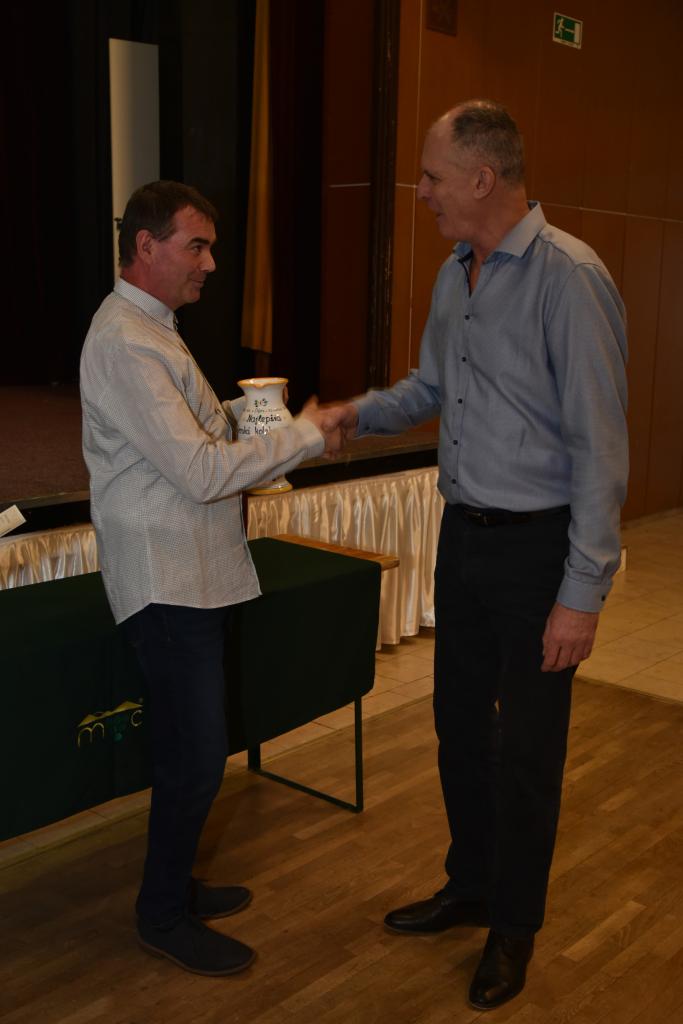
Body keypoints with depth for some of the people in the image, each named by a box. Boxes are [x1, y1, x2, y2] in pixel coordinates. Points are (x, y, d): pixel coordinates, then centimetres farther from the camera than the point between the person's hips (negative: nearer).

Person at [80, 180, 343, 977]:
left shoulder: (151, 329, 16)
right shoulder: (125, 342, -19)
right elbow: (201, 472, -24)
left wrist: (234, 416, 4)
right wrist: (305, 437, -15)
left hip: (193, 573, 10)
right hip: (166, 580, -10)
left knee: (186, 748, 18)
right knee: (195, 755, -2)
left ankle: (175, 887, 33)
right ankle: (163, 918, 16)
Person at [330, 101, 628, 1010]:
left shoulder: (568, 279, -19)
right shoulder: (455, 276, 7)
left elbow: (599, 447, -19)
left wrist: (583, 593, -19)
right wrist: (355, 415, 3)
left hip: (537, 546, -7)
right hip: (464, 534, 8)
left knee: (525, 746, 7)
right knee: (460, 722, 18)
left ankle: (514, 926, 30)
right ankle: (471, 885, 40)